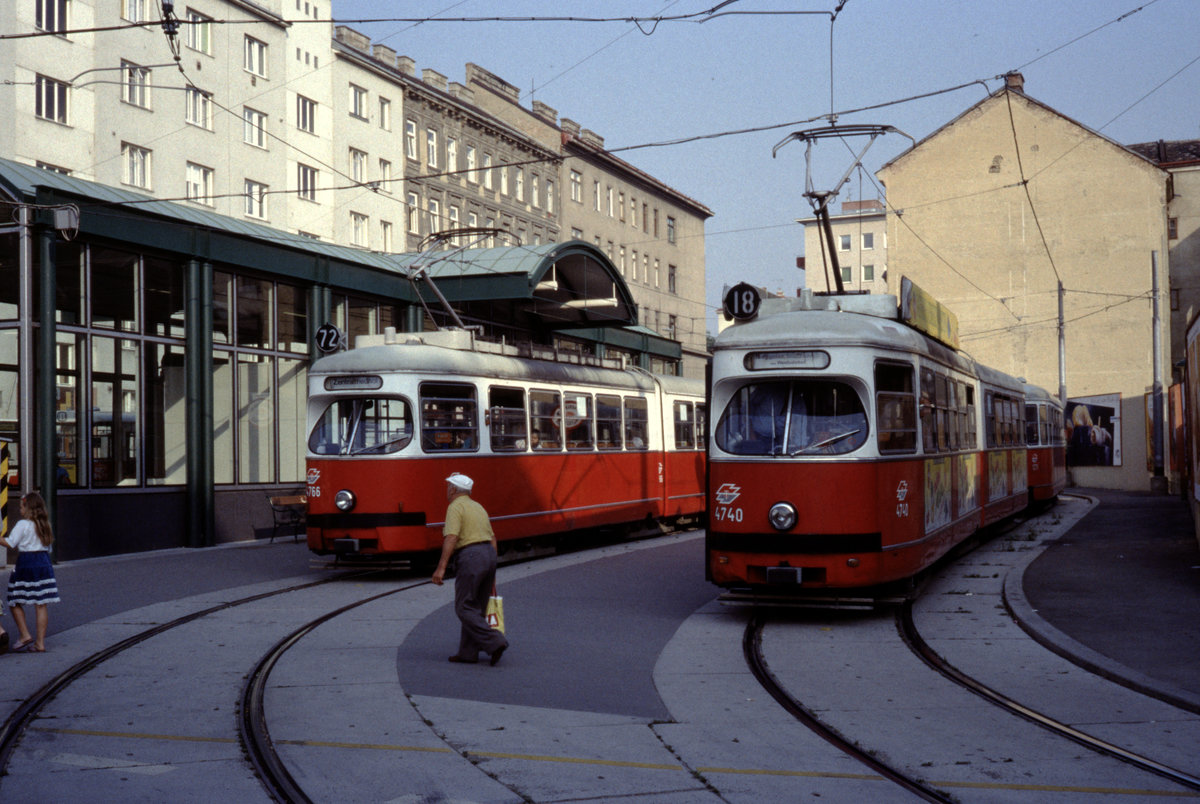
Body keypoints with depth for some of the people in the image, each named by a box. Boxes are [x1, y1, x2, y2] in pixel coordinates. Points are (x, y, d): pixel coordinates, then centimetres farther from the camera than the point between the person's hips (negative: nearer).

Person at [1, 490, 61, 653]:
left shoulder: (23, 524, -8)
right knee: (41, 604, 4)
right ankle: (40, 642, 4)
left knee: (15, 602, 8)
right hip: (44, 563, 6)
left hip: (26, 565, -6)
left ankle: (25, 635, 1)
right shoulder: (44, 524, 10)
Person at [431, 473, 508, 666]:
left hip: (470, 557, -8)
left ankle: (494, 642, -15)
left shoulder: (455, 507, -4)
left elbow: (451, 538, -17)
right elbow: (492, 538, 22)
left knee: (464, 608, -3)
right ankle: (468, 653, 13)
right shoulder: (478, 507, 21)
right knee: (477, 608, 12)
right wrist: (491, 572, 25)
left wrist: (441, 567, -20)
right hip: (489, 555, 9)